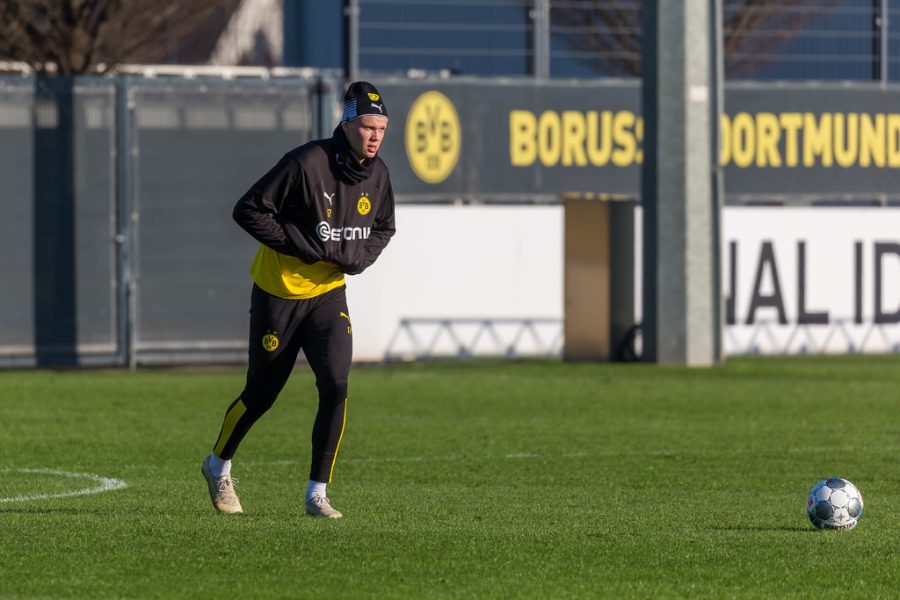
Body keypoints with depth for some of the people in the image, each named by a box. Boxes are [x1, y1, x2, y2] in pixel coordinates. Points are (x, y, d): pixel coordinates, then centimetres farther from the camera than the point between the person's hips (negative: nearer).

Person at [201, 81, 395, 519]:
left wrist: (355, 256, -5)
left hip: (329, 293, 4)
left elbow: (382, 230, 16)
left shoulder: (377, 175, -2)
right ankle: (218, 466, 35)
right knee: (261, 395, 7)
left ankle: (317, 494, -5)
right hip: (279, 293, -4)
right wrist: (302, 244, -23)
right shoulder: (307, 163, -22)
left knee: (335, 386, -14)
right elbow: (248, 210, -20)